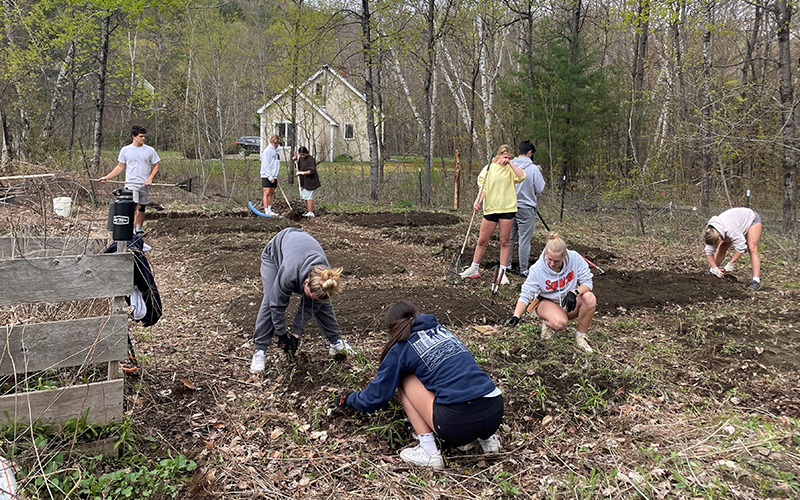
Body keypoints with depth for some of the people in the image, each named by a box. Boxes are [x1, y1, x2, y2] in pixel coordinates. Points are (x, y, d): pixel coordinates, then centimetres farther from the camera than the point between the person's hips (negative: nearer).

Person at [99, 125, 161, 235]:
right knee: (134, 206, -16)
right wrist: (107, 177, 5)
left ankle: (140, 229, 25)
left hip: (144, 185, 2)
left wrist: (150, 178, -8)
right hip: (131, 184, -2)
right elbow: (120, 167, 11)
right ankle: (133, 230, -16)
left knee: (141, 208, 10)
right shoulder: (125, 150, 4)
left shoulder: (150, 150, 3)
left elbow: (156, 165, 7)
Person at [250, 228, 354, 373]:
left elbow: (309, 306, -18)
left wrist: (296, 334, -16)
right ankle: (260, 350, -11)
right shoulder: (289, 274, -46)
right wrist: (282, 334, -18)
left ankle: (336, 341, 12)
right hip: (274, 253, -3)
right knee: (270, 301, -18)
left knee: (322, 302, -2)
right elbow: (278, 303, -30)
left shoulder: (323, 278, -33)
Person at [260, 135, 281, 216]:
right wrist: (269, 176, -20)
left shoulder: (277, 151, 13)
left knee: (272, 193, 9)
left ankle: (269, 209, 14)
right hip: (266, 176, -7)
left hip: (274, 176, 7)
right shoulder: (267, 150, -11)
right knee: (267, 192, -8)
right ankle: (266, 210, -8)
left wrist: (276, 175, 16)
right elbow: (266, 165, -15)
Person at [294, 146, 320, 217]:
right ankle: (308, 211, 24)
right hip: (303, 181, 9)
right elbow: (298, 167, 21)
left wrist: (303, 173, -30)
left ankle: (311, 213, -3)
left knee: (309, 197, -7)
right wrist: (296, 160, 6)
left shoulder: (311, 159, -16)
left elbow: (312, 171, -22)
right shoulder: (301, 158, 8)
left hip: (310, 181, -8)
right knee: (305, 196, 14)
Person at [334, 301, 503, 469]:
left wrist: (348, 399, 35)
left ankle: (428, 452, 5)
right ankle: (487, 437, 18)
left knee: (404, 381, 15)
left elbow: (376, 397, 14)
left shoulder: (401, 348, 6)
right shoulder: (442, 330, 22)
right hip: (496, 414, 6)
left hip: (459, 423, -6)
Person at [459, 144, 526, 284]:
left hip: (507, 209, 0)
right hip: (490, 208, 0)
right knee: (482, 240, 5)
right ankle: (474, 269, 20)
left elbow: (521, 177, -14)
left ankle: (502, 272, 11)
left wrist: (510, 163, -10)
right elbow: (483, 188, 0)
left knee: (505, 242, 3)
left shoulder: (510, 169, 6)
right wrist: (478, 201, -15)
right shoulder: (489, 168, 5)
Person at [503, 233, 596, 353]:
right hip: (547, 302, -3)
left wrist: (574, 292, -33)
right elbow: (526, 295, -19)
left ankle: (581, 335, -8)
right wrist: (516, 316, -33)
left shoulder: (575, 259, -19)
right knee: (559, 323, -36)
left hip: (570, 302, 3)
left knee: (590, 298, -30)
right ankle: (547, 323, 5)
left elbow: (587, 283, -13)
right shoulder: (537, 269, -21)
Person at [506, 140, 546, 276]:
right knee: (524, 240, 2)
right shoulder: (533, 169, -13)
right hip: (526, 209, -4)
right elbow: (539, 189, -5)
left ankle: (507, 265, 24)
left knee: (509, 238, 15)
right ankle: (523, 269, 7)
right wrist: (539, 174, 8)